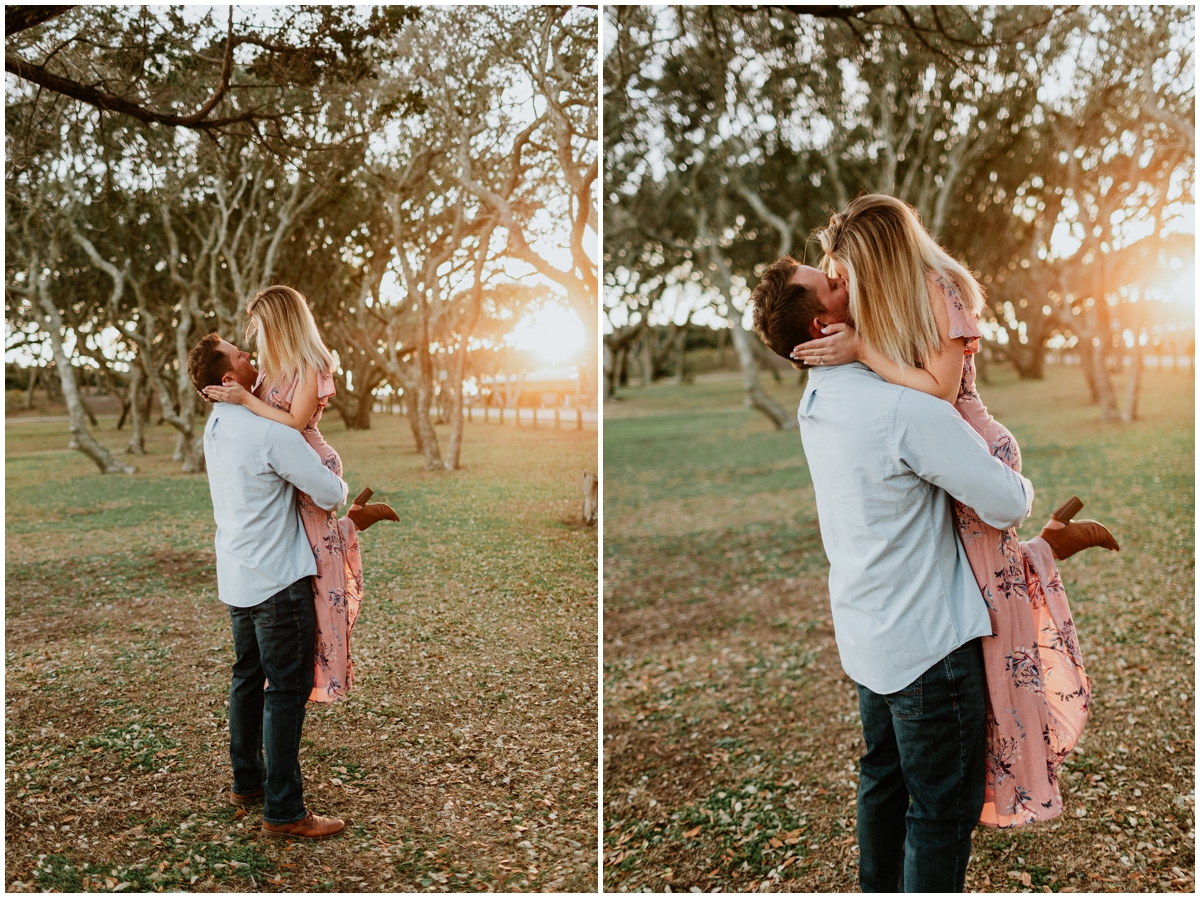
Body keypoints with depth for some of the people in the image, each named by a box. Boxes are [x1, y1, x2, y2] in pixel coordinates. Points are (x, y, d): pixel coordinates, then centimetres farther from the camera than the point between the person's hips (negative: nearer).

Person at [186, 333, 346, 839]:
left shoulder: (216, 427, 7)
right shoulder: (272, 434, -21)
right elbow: (331, 495, -18)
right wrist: (339, 486, 3)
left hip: (236, 579, 9)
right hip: (278, 581, -9)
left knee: (247, 678, 20)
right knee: (287, 690, -1)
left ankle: (247, 782, 34)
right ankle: (283, 811, 5)